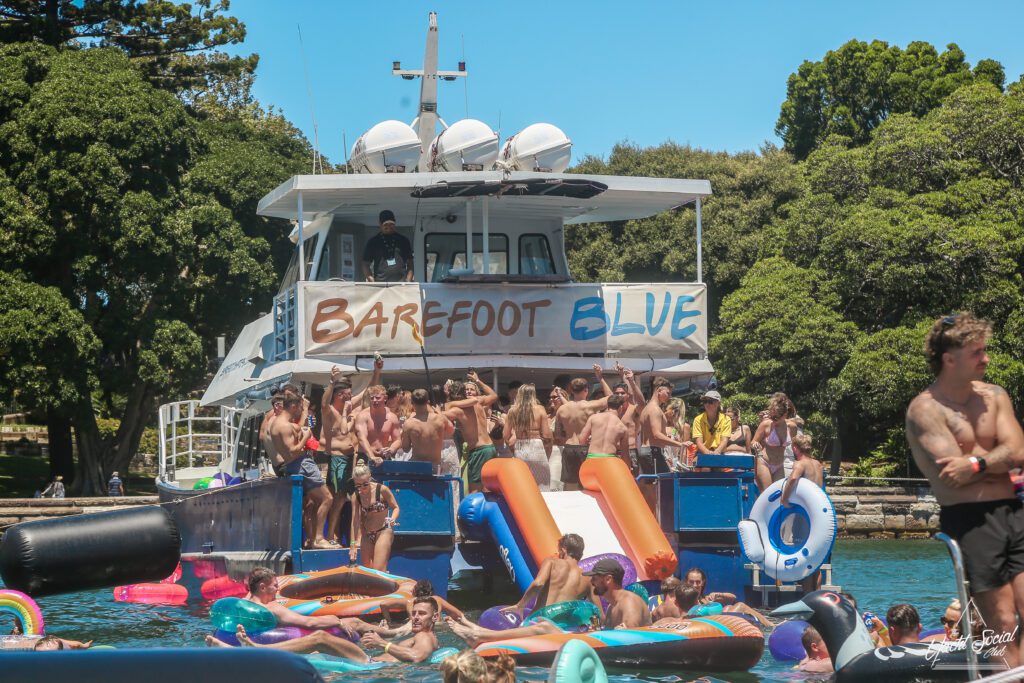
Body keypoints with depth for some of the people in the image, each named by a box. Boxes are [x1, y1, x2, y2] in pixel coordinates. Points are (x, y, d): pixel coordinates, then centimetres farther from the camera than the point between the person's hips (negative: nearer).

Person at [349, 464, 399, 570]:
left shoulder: (382, 490, -14)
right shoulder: (356, 496, -2)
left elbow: (395, 507, -3)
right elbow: (355, 521, -2)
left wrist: (393, 519, -25)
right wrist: (353, 544, -6)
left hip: (384, 532, -5)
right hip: (367, 535, 5)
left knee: (378, 570, -15)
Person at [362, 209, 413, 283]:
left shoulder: (403, 241, 12)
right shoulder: (373, 242, 8)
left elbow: (410, 263, 13)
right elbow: (366, 264, 8)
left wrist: (408, 281, -4)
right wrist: (371, 280, -9)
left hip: (401, 284, 1)